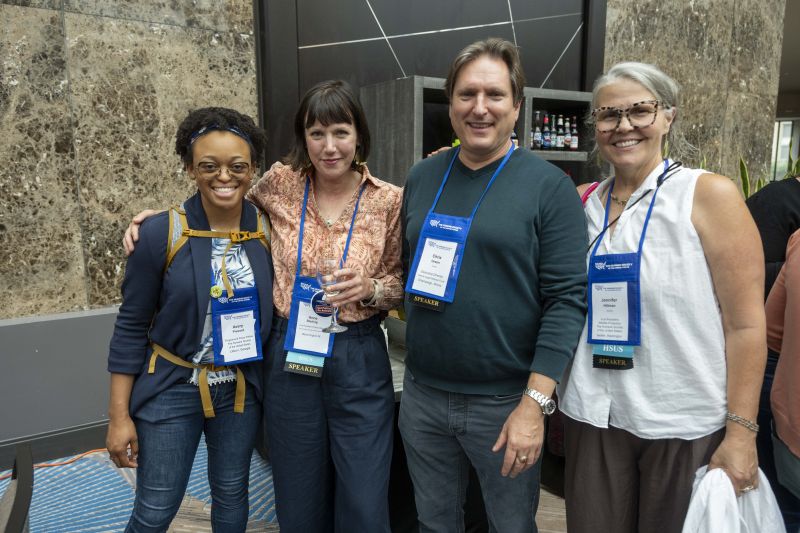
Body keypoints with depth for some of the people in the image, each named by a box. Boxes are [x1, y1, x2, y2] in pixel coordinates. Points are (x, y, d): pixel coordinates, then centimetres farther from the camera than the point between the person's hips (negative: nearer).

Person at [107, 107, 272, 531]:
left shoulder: (267, 230, -7)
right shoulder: (160, 234, -15)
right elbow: (131, 327, -8)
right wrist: (119, 415, -7)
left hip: (241, 388, 3)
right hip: (172, 389, -2)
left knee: (231, 494, 19)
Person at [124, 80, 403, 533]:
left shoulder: (389, 200, -6)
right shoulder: (281, 183, -3)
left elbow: (401, 284, 3)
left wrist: (371, 288, -18)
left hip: (358, 362, -1)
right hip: (289, 359, 2)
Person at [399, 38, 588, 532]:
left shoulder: (550, 186, -9)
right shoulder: (422, 178, 5)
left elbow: (567, 298, -13)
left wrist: (535, 402, -17)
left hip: (505, 400, -3)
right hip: (422, 394, 4)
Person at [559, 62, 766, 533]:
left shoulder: (709, 195, -8)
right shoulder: (585, 204, 4)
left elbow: (746, 323, -10)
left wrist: (741, 433, -11)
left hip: (685, 424, -3)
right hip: (594, 416, 4)